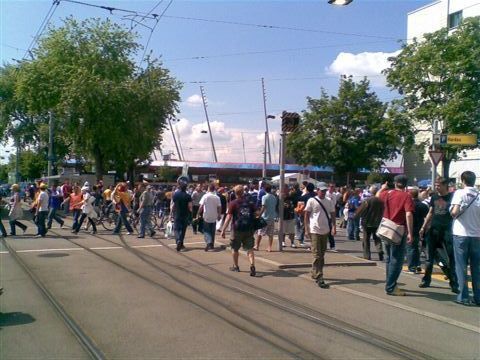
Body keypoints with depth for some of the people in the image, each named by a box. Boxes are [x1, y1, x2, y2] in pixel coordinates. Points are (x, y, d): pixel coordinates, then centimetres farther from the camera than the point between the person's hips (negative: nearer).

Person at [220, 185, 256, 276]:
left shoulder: (233, 203, -7)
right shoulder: (250, 203, 6)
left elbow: (228, 217, -13)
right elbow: (254, 216, 13)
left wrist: (223, 230, -12)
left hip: (237, 229, -3)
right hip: (249, 229, 3)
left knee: (235, 248, 16)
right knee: (250, 248, 5)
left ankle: (236, 266, 28)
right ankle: (252, 266, -14)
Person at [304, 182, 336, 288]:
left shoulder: (329, 201, 7)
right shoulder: (311, 201, -4)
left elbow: (332, 215, 10)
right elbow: (306, 215, -3)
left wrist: (334, 227, -2)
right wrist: (307, 229, -9)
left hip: (325, 231, 5)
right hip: (315, 231, -5)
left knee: (322, 254, 13)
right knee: (317, 255, -7)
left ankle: (315, 273, 28)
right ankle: (319, 278, -9)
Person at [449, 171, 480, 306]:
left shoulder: (460, 193, -8)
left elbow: (454, 212, -19)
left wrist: (452, 212, 2)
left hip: (461, 234, -3)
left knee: (461, 266, 4)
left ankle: (463, 297, 3)